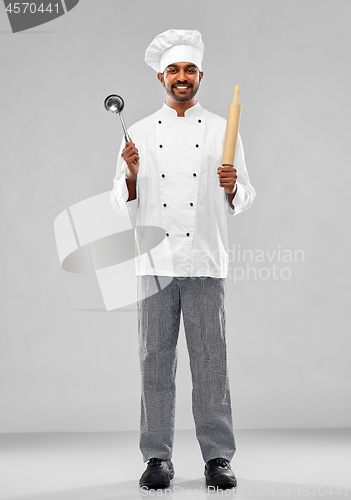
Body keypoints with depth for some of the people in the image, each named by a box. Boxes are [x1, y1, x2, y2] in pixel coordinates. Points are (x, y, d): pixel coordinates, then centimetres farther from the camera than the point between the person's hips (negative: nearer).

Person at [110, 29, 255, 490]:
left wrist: (232, 186, -9)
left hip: (206, 261, -1)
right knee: (156, 360, 3)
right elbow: (124, 206, 11)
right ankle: (158, 457, 12)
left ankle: (218, 457, 8)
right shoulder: (141, 133, 11)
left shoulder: (221, 131, 10)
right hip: (156, 261, 1)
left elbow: (243, 201, 12)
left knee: (210, 359, -1)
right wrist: (132, 175, -8)